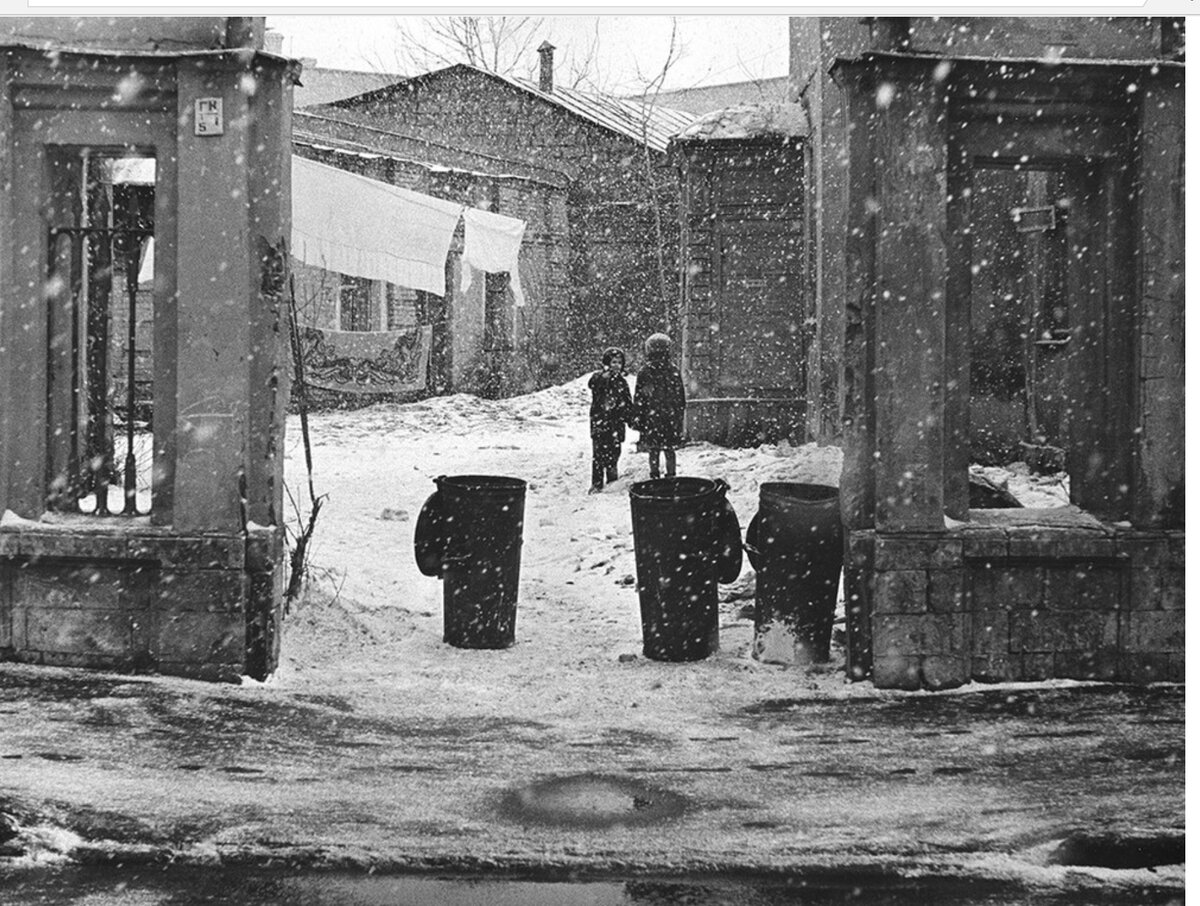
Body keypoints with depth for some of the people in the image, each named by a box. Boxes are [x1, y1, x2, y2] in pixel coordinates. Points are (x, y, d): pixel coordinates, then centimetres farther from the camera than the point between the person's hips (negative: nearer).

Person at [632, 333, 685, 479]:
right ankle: (671, 476, 12)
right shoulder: (674, 371, -1)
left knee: (653, 451, 4)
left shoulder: (644, 372, -5)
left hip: (651, 419, -1)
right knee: (669, 450, 7)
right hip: (671, 419, 1)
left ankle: (654, 474, 7)